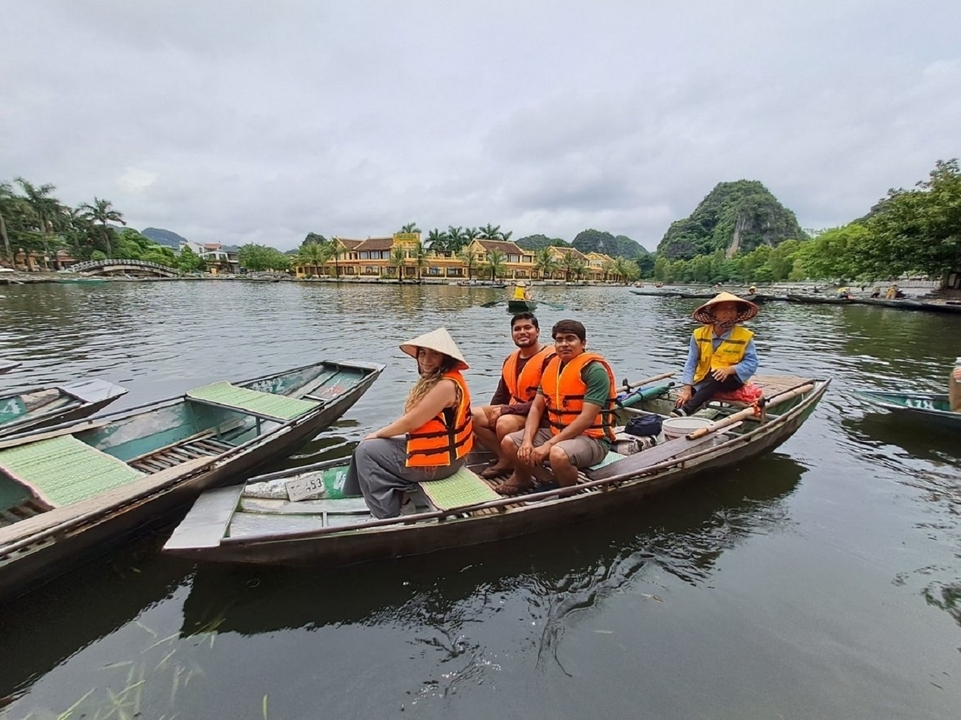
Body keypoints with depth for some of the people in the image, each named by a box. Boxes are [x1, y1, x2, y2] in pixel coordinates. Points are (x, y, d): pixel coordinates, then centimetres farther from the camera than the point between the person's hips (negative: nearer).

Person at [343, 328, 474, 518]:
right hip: (435, 448, 10)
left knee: (366, 451, 0)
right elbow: (416, 419, 9)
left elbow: (411, 422, -20)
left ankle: (387, 517, 8)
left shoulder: (446, 385, -24)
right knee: (374, 446, 18)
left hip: (436, 461, -10)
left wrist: (378, 433, -5)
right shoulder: (435, 379, 8)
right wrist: (382, 433, 0)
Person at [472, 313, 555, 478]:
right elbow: (501, 394, 20)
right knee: (473, 415, -9)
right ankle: (504, 457, -7)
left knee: (504, 423, -35)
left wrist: (506, 409, -21)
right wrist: (491, 414, 4)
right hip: (511, 411, 8)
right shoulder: (510, 359, 10)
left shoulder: (550, 358, -15)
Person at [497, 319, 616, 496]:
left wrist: (549, 445, -24)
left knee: (557, 453, -36)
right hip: (555, 432, 7)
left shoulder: (594, 369, -16)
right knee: (509, 442, -3)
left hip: (591, 438, -6)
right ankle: (523, 477, 26)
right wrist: (527, 441, -10)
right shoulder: (551, 366, 6)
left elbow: (587, 418, -23)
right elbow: (536, 408, 6)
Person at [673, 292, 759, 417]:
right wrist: (687, 389, -16)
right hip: (703, 380, 2)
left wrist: (729, 369, -27)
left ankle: (686, 410, -44)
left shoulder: (745, 336, -6)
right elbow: (691, 363, -7)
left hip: (731, 379, -2)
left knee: (716, 378, -36)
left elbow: (752, 363, -9)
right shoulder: (699, 334, -5)